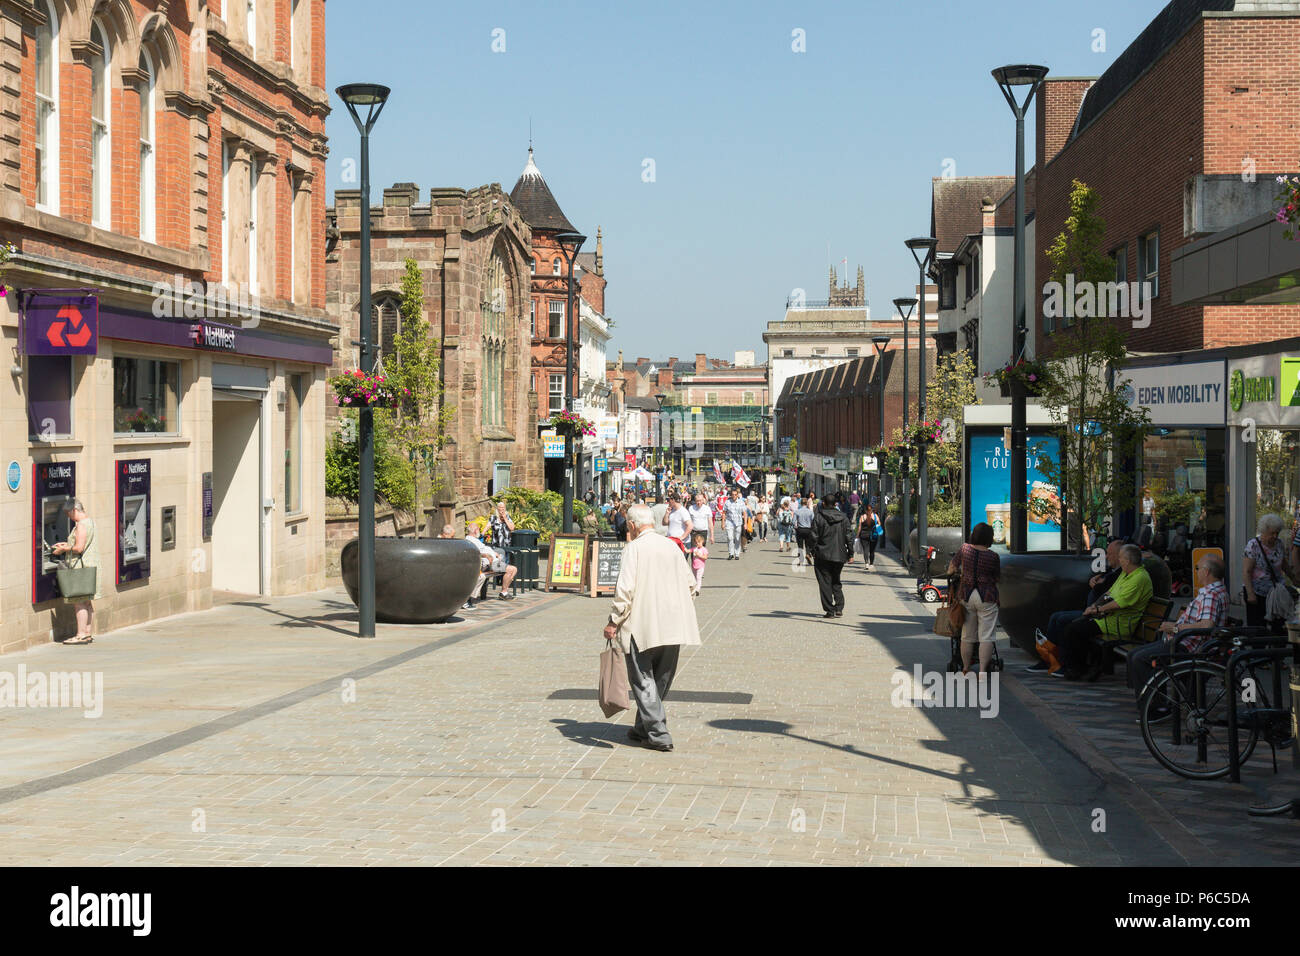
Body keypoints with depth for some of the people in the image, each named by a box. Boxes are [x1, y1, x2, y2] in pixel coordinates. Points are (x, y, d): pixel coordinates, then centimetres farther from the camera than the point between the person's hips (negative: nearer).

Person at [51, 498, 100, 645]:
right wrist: (67, 544, 17)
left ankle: (81, 634, -7)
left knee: (79, 602, -7)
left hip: (81, 567, -10)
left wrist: (64, 549, -8)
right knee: (87, 602, 12)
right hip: (90, 566, 10)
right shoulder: (90, 520, 14)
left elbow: (79, 548, -22)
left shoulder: (82, 524, -16)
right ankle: (89, 634, 15)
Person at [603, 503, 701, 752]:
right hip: (673, 626, 6)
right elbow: (690, 584, 15)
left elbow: (625, 589, -16)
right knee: (661, 680, 16)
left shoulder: (634, 548, -9)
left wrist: (613, 622, -10)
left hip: (642, 626, -6)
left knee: (643, 681, 1)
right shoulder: (671, 547, 9)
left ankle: (658, 734, -5)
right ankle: (644, 729, 26)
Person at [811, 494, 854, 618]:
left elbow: (814, 537, -9)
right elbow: (849, 537, 4)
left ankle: (830, 610, -3)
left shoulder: (818, 517, -6)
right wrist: (850, 554, 7)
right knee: (836, 582, 17)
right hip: (839, 556, 4)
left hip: (823, 556, -4)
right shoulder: (843, 517, 5)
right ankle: (839, 608, 5)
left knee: (825, 583, 2)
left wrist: (813, 552, 1)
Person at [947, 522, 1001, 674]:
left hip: (966, 595, 3)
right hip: (987, 597, -3)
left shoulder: (964, 549, -3)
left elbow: (952, 567, 10)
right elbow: (997, 578, 4)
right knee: (986, 636, 0)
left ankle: (966, 669, 19)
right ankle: (983, 671, -5)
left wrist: (951, 572, 32)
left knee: (967, 635, 13)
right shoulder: (993, 556, -9)